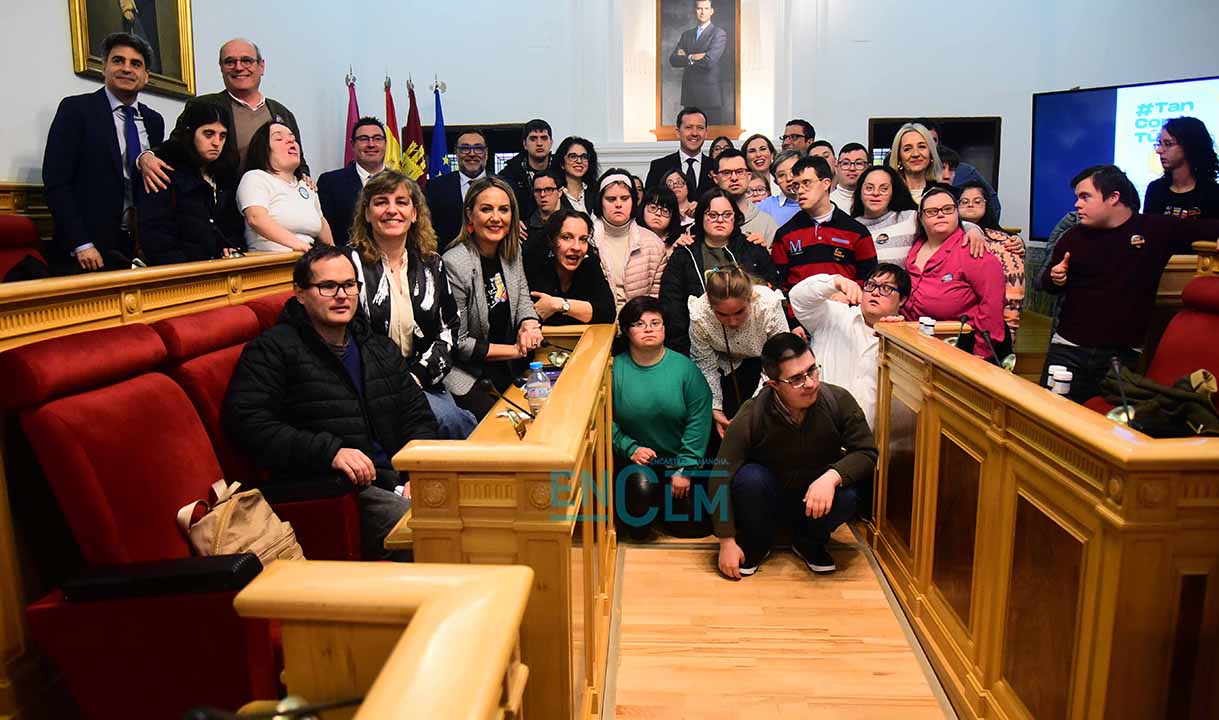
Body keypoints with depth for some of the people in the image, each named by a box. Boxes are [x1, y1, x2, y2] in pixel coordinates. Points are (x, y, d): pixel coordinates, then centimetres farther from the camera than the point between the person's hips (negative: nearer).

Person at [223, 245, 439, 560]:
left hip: (395, 479, 6)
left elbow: (419, 417, 22)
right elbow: (247, 421, -9)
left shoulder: (382, 350, 22)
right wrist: (328, 452, -17)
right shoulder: (272, 350, 4)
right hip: (327, 487, -6)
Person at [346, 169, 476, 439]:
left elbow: (449, 329, 11)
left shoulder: (431, 264, 12)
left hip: (423, 380, 4)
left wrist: (417, 375, -5)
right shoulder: (352, 264, -2)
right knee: (451, 420, -28)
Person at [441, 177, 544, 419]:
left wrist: (529, 324, -13)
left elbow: (522, 299, 11)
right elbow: (457, 343, -18)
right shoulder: (454, 264, -20)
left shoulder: (512, 252, 2)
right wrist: (516, 350, -15)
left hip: (504, 371, 7)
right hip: (465, 374, -7)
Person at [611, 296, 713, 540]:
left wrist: (684, 469, -12)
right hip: (636, 459, -1)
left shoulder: (683, 366, -5)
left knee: (695, 525, -7)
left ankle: (663, 498, 27)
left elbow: (699, 419, -8)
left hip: (679, 459, 1)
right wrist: (630, 448, -19)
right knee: (640, 485, -33)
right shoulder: (615, 368, -5)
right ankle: (636, 525, 3)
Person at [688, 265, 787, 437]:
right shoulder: (699, 315, -30)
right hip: (727, 363, 1)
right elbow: (706, 367, -15)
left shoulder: (769, 305, -34)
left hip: (764, 360, -1)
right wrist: (715, 408, -21)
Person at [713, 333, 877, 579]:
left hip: (820, 496, 2)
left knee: (852, 489, -30)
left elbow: (867, 453, -14)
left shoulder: (839, 401, -19)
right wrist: (727, 542, -23)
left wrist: (833, 476, -36)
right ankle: (755, 545, -1)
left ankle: (809, 543, 3)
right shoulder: (750, 418, -25)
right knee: (748, 477, -33)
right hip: (769, 501, -1)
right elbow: (720, 478, -23)